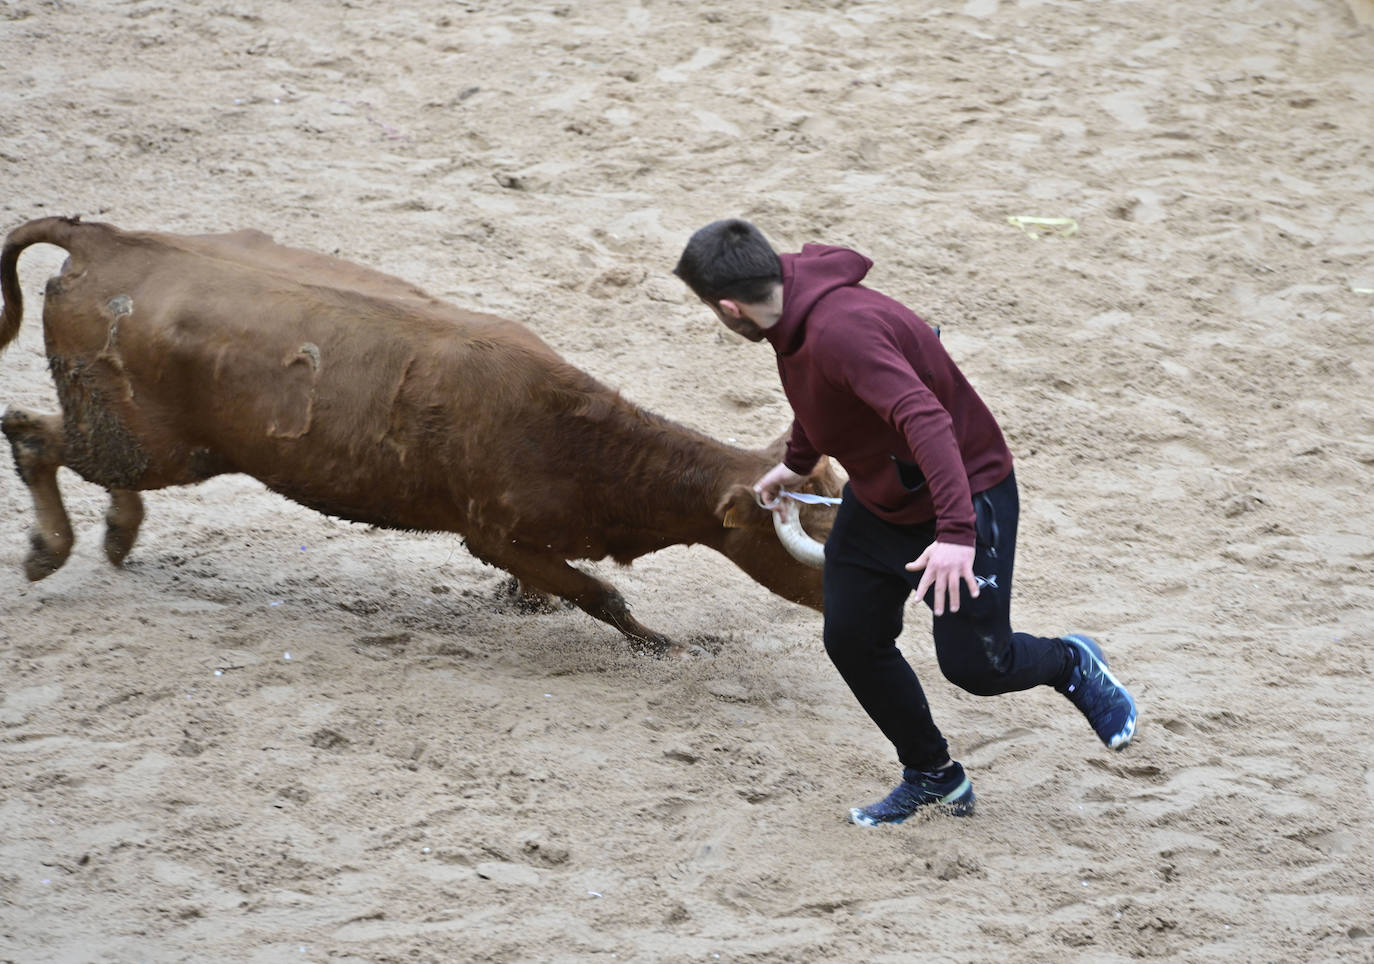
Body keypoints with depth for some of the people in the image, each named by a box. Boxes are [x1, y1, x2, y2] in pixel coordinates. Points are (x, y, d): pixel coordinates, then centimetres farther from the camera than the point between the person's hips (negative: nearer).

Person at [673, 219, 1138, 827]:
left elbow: (925, 419, -45)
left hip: (964, 495, -9)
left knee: (972, 664, -5)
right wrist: (795, 463, 36)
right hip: (876, 501, 9)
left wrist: (956, 532, -54)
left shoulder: (840, 331, -35)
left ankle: (1073, 665, 28)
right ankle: (933, 778, 23)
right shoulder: (797, 313, -4)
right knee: (852, 641, 5)